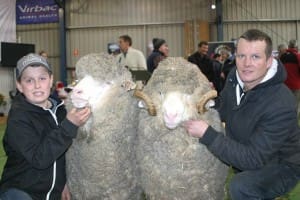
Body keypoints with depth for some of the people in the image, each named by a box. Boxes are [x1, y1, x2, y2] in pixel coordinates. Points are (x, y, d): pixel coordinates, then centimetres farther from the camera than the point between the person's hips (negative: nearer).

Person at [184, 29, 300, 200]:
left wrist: (207, 134, -34)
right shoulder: (235, 77, -9)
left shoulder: (281, 104, -32)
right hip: (245, 153, 8)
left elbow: (253, 159, -32)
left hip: (280, 166, -8)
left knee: (241, 186, -33)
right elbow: (223, 109, 10)